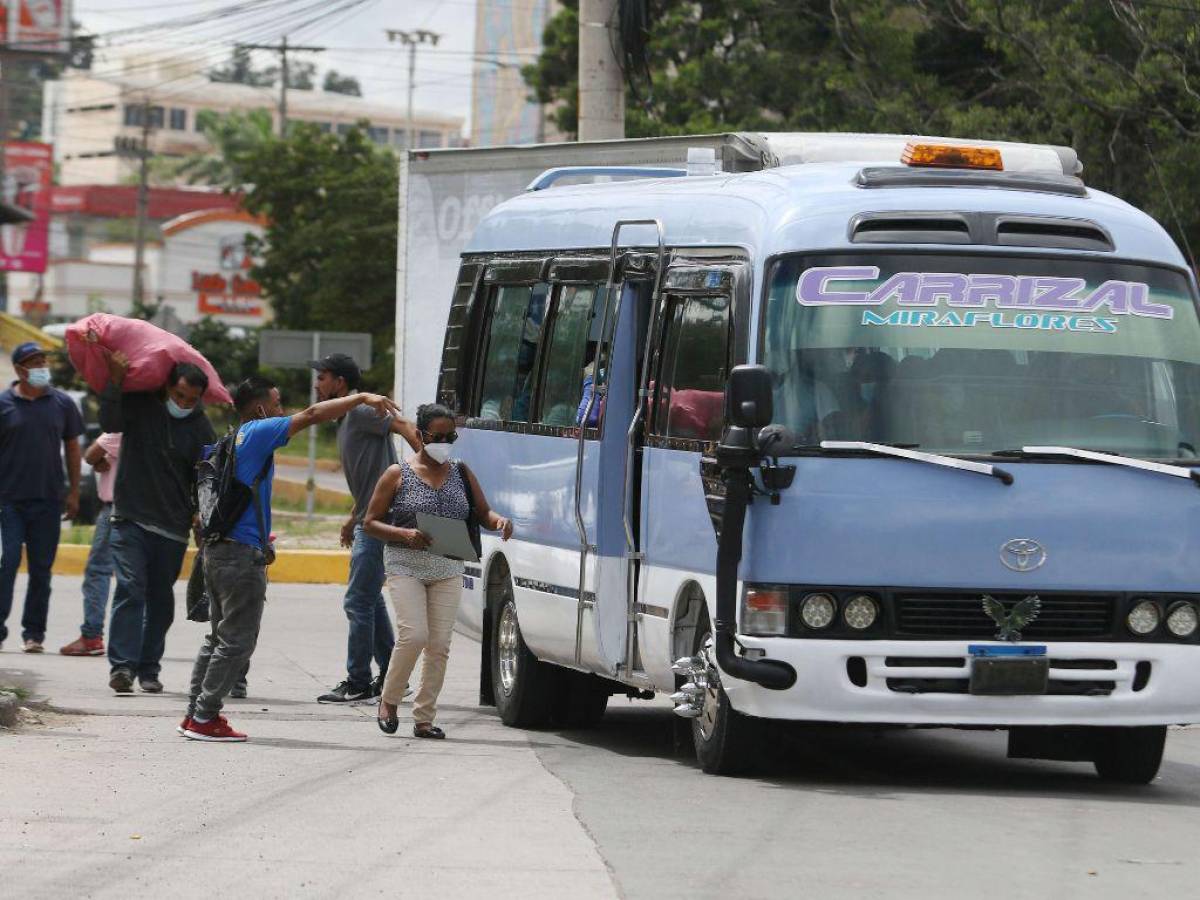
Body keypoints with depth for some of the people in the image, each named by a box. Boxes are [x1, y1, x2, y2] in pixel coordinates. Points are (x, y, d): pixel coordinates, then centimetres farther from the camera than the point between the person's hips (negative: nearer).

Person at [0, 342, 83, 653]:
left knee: (41, 567, 5)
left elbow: (72, 448, 13)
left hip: (48, 499, 2)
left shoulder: (62, 403, 7)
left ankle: (34, 631, 11)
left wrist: (74, 491, 7)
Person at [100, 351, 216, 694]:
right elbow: (110, 422, -16)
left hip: (173, 529, 2)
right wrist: (115, 382, -24)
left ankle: (149, 668, 15)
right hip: (131, 520, -2)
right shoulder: (140, 405, 0)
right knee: (130, 589, -15)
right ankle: (121, 665, -19)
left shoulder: (201, 430, 2)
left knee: (161, 600, 6)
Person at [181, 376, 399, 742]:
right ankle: (205, 718, -5)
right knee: (236, 640, -4)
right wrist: (362, 398, -10)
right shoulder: (257, 434, -9)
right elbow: (312, 415, -14)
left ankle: (195, 714, 16)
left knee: (218, 637, 15)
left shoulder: (233, 441, 17)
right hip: (243, 553, -9)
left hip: (217, 549, 9)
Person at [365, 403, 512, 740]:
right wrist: (406, 535, -16)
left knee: (439, 645, -2)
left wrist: (499, 521, -9)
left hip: (448, 570, 4)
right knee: (414, 635, -18)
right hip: (406, 566, -4)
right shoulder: (398, 475, -1)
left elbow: (482, 513, 16)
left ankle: (424, 718, 6)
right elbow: (371, 522, 1)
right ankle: (389, 700, 3)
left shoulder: (460, 473, 11)